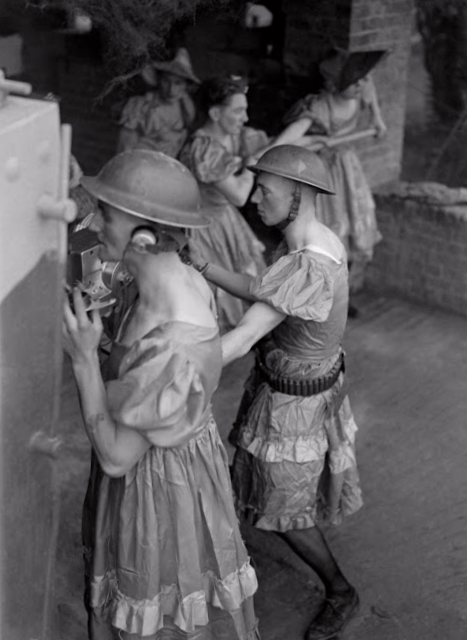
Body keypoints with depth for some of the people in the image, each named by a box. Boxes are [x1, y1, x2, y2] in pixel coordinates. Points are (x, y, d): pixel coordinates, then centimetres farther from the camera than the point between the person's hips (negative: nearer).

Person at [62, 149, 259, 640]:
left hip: (161, 485, -8)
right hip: (178, 459, 8)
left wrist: (84, 360, -26)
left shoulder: (172, 344, -36)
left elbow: (116, 456, -25)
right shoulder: (182, 279, -9)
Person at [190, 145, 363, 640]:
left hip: (293, 399, -8)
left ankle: (340, 591, 33)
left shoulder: (307, 269, -36)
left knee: (287, 509, 12)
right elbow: (264, 293, 5)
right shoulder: (320, 239, -6)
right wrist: (205, 270, -4)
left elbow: (243, 338, -41)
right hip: (314, 378, 8)